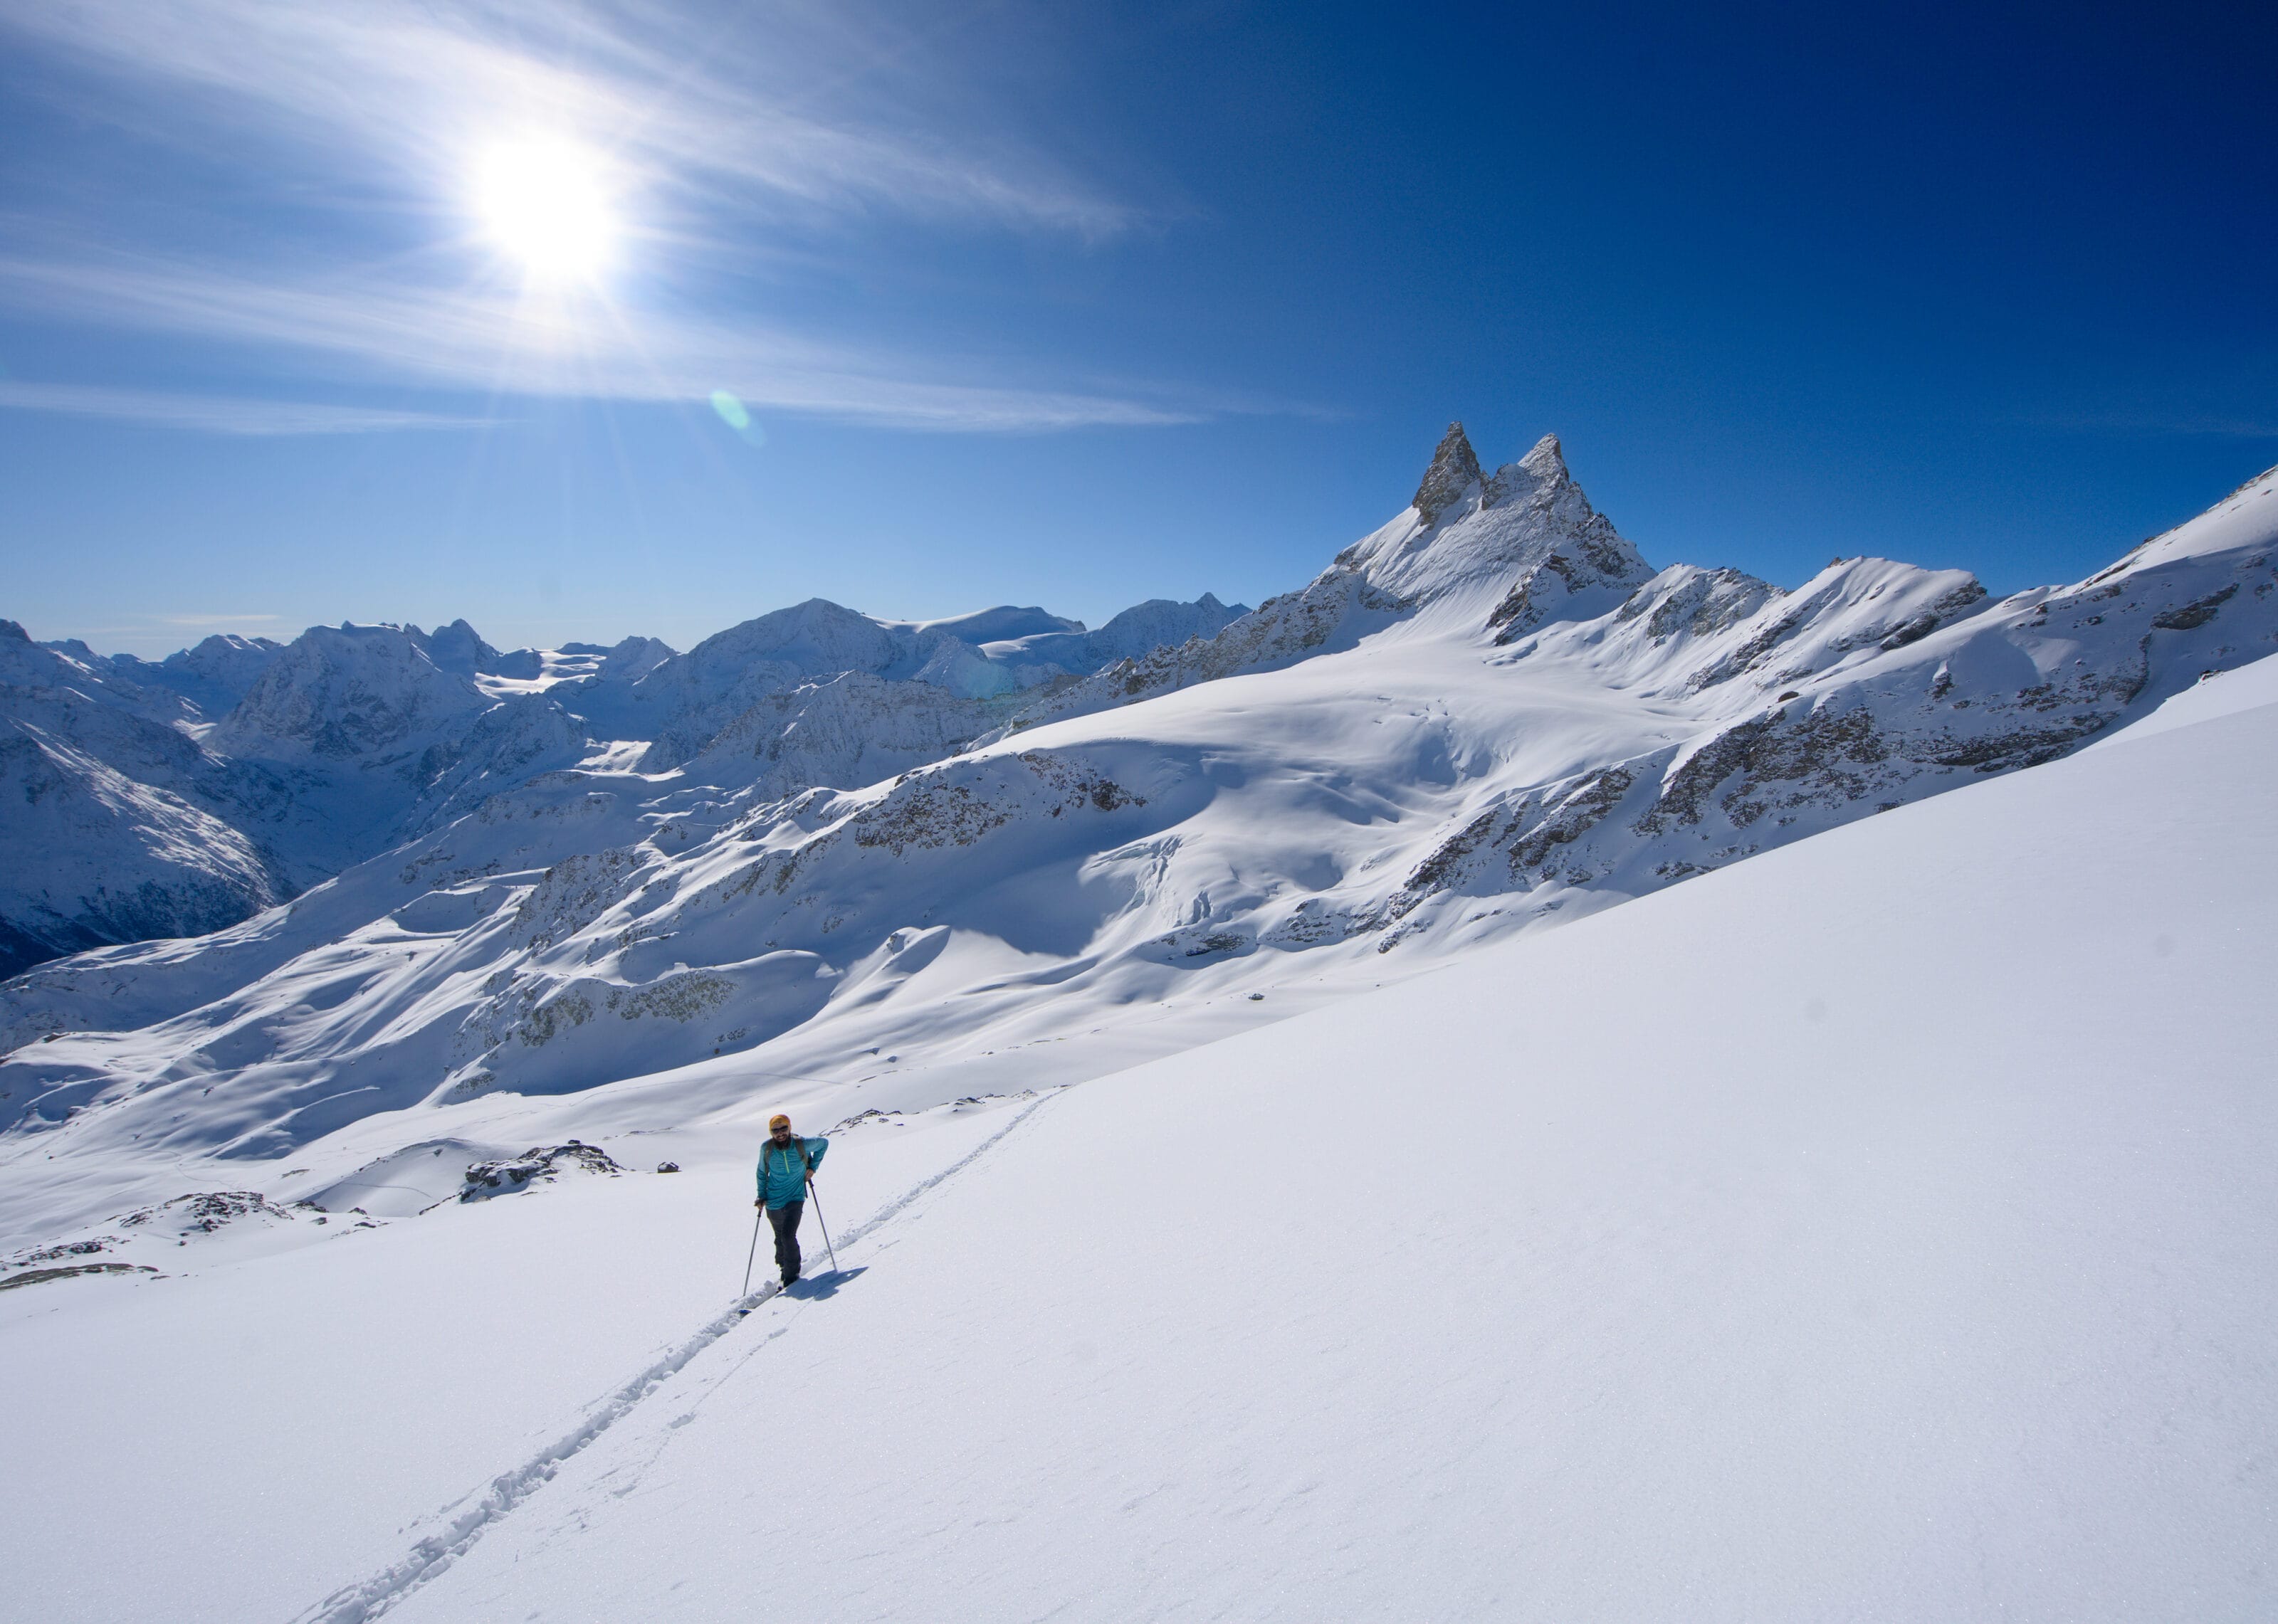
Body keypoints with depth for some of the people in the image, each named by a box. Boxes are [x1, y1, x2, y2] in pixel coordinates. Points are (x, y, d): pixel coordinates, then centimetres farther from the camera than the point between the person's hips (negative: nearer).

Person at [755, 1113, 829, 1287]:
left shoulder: (801, 1145, -13)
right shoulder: (766, 1148, -7)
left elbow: (824, 1143, 6)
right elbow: (762, 1172, 10)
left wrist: (813, 1167, 1)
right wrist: (761, 1196, 7)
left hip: (795, 1199, -3)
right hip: (773, 1202, 3)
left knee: (788, 1236, -15)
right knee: (780, 1237, 13)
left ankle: (792, 1274, -1)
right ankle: (783, 1266, 36)